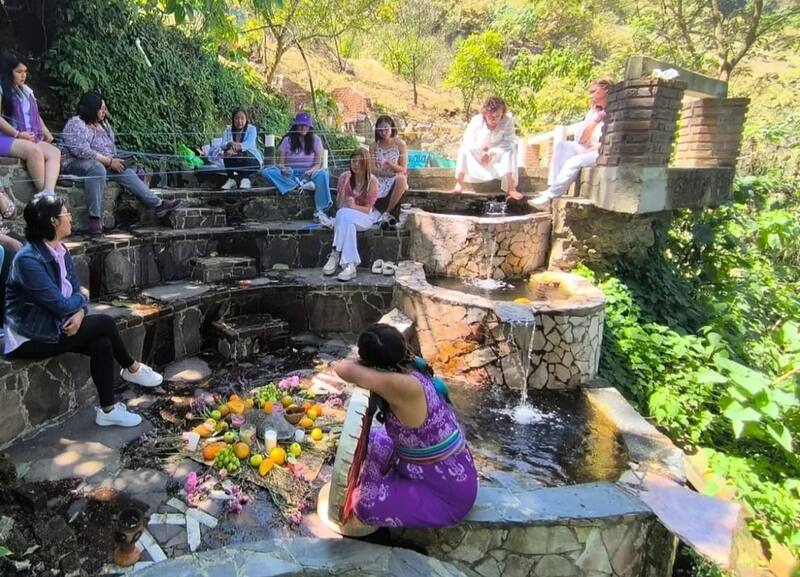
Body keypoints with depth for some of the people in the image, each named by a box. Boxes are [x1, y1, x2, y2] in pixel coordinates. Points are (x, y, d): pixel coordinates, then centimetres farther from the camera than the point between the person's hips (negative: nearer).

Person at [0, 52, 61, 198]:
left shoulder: (26, 90, 21)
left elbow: (35, 114, 24)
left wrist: (45, 131, 5)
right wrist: (18, 134, -19)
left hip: (31, 139, 7)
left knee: (54, 152, -19)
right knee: (34, 150, -35)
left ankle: (49, 192, -39)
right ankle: (42, 192, -30)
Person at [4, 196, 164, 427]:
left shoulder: (61, 250, 5)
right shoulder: (28, 259, -23)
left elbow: (76, 291, 6)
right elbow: (61, 304, -24)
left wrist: (79, 312, -16)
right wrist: (81, 299, -2)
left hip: (54, 325, 8)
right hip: (30, 338, -8)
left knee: (102, 344, -14)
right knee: (104, 323, -14)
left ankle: (108, 409, -3)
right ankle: (132, 369, 10)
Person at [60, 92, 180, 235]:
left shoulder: (103, 123, 15)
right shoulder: (76, 124, -12)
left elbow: (111, 147, 20)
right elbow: (82, 151, -23)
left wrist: (115, 161, -1)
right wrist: (109, 161, -20)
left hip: (103, 163, 8)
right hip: (76, 164, -8)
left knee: (126, 172, -11)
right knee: (98, 168, -39)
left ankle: (158, 204, -19)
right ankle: (94, 218, -43)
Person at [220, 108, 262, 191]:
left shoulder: (251, 129, -8)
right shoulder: (228, 130, 1)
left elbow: (249, 144, -27)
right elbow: (223, 145, -16)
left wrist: (238, 147, -47)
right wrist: (230, 144, -39)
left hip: (251, 160, -3)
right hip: (235, 163, 3)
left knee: (243, 153, -33)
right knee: (226, 152, -25)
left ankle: (246, 179, -19)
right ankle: (231, 180, -20)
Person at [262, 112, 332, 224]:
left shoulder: (315, 140, 3)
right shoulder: (287, 140, 3)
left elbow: (318, 164, -3)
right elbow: (281, 163, 0)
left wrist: (311, 171, -26)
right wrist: (283, 169, -25)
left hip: (308, 175, -1)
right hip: (290, 174, 1)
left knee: (323, 174, -35)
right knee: (267, 172, -26)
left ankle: (320, 211, -38)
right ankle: (300, 185, -37)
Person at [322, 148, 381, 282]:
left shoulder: (372, 181, -9)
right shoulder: (344, 177, -1)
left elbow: (368, 209, -8)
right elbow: (339, 206, -1)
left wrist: (354, 206, -27)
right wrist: (342, 189, -18)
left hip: (365, 217, -2)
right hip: (347, 216, 2)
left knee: (344, 215, -35)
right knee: (348, 223, -37)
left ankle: (336, 255, -33)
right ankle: (350, 265, -41)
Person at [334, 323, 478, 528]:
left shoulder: (406, 387, -34)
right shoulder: (411, 368, -7)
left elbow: (345, 369, -34)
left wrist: (362, 366, -14)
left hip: (449, 493, -9)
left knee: (367, 504, -16)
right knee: (373, 442, 13)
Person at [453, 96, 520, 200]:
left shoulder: (508, 121, -26)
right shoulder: (476, 120, -24)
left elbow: (510, 142, -26)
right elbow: (467, 140, -22)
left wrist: (494, 152, -40)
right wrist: (479, 147, -42)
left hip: (497, 154, 0)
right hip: (477, 154, 0)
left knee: (510, 151, -30)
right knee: (464, 150, -28)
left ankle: (511, 188, -28)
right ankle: (459, 183, -14)